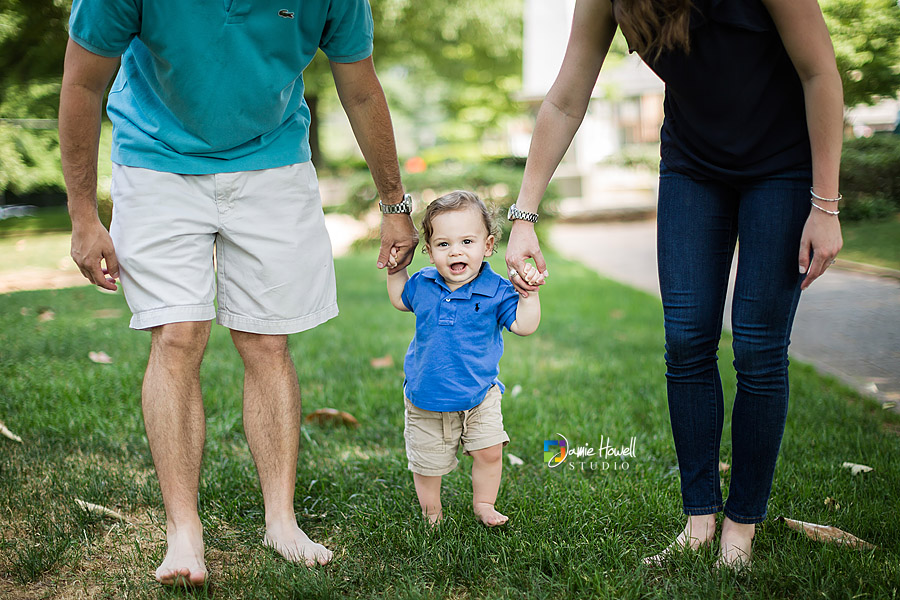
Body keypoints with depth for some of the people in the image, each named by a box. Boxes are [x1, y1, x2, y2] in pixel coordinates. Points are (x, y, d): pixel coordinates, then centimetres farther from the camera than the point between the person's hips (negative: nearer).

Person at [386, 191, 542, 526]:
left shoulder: (495, 291, -14)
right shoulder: (422, 285, -6)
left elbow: (524, 325, -18)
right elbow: (400, 300, 16)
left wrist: (528, 293, -31)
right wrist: (395, 269, 4)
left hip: (479, 396, -1)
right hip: (427, 400, 2)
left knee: (489, 451, -3)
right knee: (428, 462, 11)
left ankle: (483, 505, 22)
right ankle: (431, 512, 35)